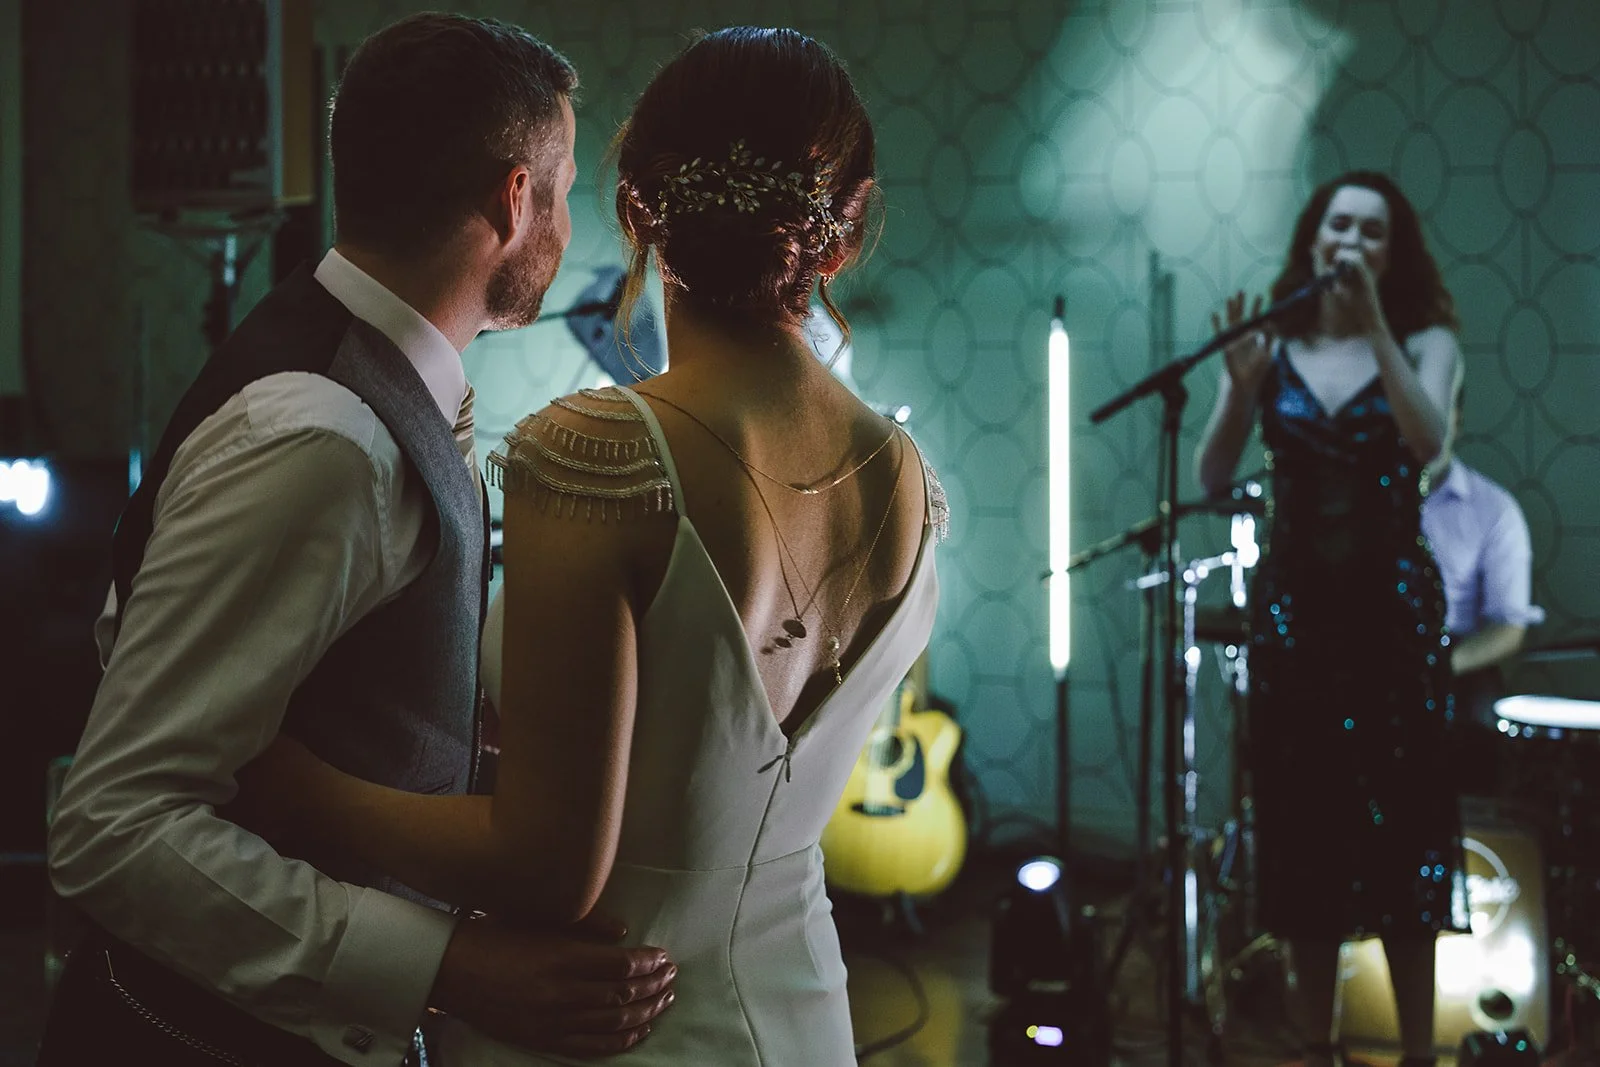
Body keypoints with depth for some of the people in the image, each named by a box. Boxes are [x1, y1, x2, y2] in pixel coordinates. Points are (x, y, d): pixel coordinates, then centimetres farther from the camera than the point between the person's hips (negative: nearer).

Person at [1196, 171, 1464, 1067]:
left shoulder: (1425, 342, 1)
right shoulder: (1275, 348, 4)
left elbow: (1429, 440, -19)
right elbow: (1213, 480, -4)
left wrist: (1373, 325, -22)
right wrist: (1241, 386, -19)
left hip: (1394, 605, -2)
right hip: (1294, 605, 2)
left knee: (1399, 819, -2)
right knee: (1305, 823, 4)